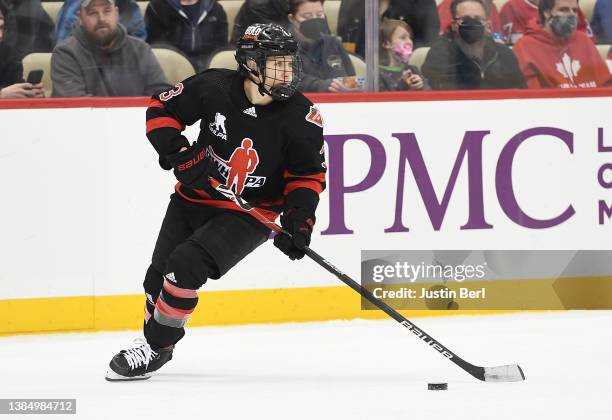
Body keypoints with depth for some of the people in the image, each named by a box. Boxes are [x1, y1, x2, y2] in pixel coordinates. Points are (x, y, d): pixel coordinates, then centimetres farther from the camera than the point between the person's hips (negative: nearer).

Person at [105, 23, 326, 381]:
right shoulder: (215, 87, -15)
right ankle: (153, 340, 36)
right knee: (159, 275, 8)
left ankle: (157, 347, -5)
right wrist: (178, 151, -16)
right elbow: (161, 109, -3)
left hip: (250, 214, -3)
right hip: (194, 199, 3)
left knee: (184, 264, -21)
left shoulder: (301, 117, -16)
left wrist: (300, 218, -18)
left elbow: (309, 175, -6)